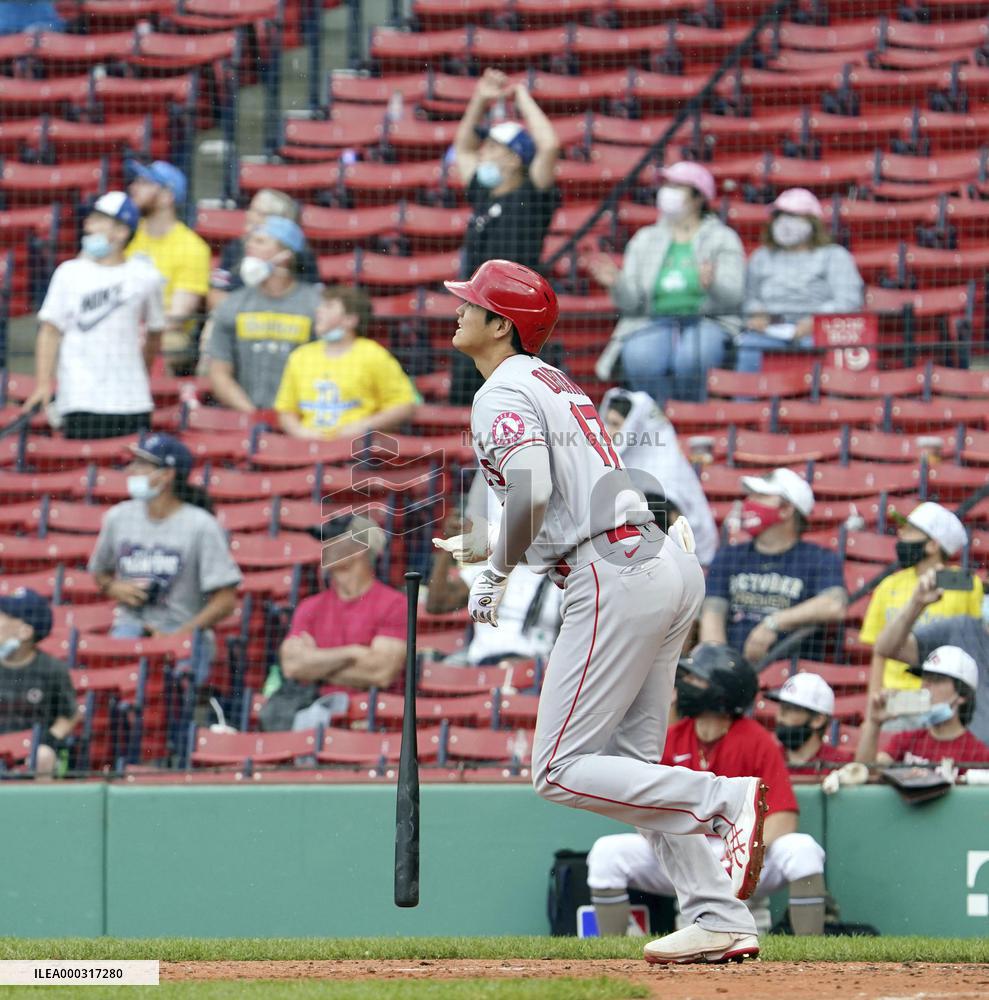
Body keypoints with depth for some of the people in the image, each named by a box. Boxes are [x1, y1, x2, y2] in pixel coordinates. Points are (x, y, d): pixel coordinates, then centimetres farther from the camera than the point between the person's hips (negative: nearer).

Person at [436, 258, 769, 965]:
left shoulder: (502, 394, -6)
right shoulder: (557, 383, 23)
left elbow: (529, 490, -22)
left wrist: (500, 572, -8)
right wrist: (491, 550, 26)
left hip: (615, 578, -10)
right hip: (671, 564, 10)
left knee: (560, 771, -6)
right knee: (632, 766, 13)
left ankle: (725, 798, -16)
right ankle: (722, 922, 6)